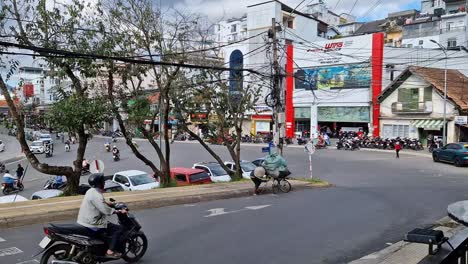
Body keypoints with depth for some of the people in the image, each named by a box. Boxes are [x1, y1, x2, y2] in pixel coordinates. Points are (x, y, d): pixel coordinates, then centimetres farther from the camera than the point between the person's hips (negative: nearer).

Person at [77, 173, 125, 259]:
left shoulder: (91, 191, 10)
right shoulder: (96, 195, -21)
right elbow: (106, 210, -27)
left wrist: (111, 204, 21)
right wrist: (119, 211, -18)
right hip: (92, 224, -11)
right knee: (118, 229, -10)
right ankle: (110, 251, -11)